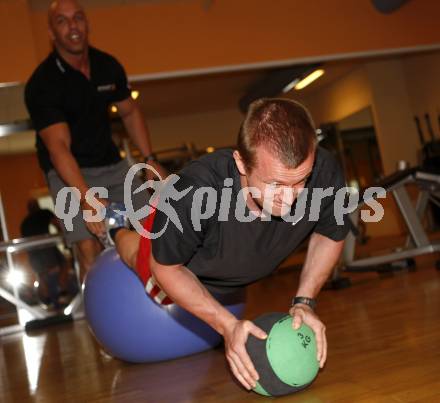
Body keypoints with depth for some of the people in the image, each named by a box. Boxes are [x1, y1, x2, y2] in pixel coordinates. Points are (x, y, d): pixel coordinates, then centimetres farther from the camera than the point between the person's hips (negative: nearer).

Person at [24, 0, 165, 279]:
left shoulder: (108, 66, -2)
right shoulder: (42, 83, -21)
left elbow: (129, 112, 13)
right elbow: (58, 146, -31)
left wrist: (150, 159, 3)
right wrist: (86, 198, -43)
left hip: (111, 162, 6)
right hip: (69, 171, -5)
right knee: (90, 248, -21)